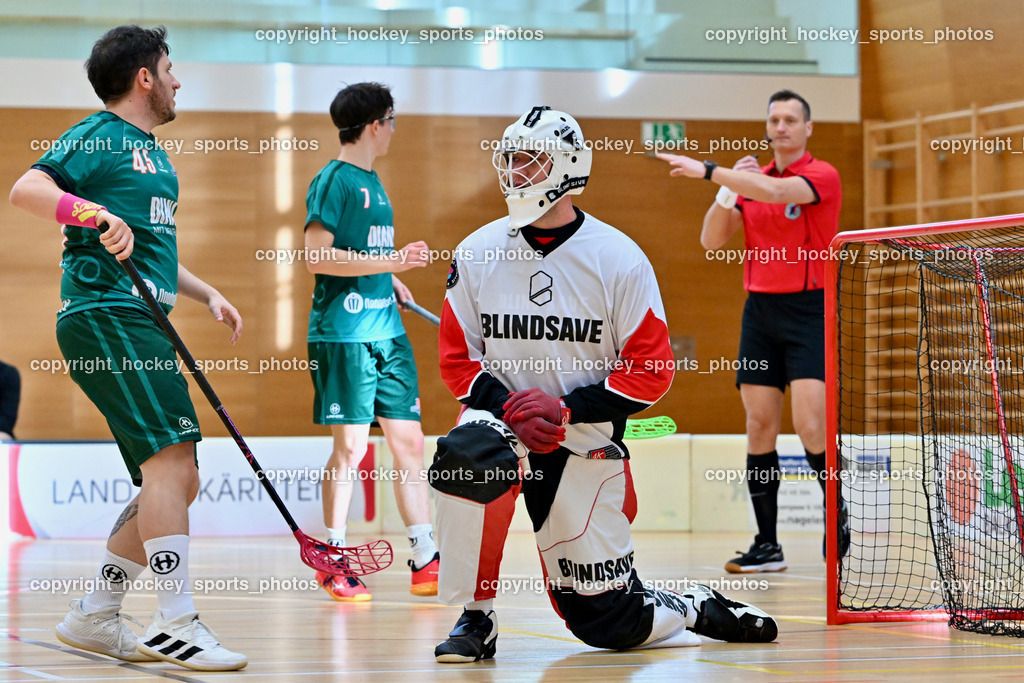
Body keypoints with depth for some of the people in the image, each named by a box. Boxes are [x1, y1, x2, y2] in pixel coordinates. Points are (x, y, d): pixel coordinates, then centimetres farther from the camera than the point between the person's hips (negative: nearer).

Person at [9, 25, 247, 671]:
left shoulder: (154, 154, 26)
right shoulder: (99, 136, -2)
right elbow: (26, 188, -17)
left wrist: (208, 293, 23)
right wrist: (96, 213, -31)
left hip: (142, 326, 10)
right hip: (104, 316, -10)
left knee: (179, 482, 7)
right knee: (169, 454, -20)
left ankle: (94, 617, 14)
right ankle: (177, 623, -22)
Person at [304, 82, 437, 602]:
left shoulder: (373, 182, 17)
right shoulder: (333, 180, -8)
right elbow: (318, 256, -17)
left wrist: (392, 282, 14)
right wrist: (390, 262, -20)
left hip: (387, 330, 8)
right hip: (344, 332, -8)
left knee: (409, 441, 6)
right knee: (350, 447, -5)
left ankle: (425, 562, 9)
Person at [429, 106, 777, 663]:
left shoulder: (618, 258, -8)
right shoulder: (476, 254, 0)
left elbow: (652, 369, -7)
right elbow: (457, 357, 4)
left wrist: (566, 409, -19)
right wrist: (508, 407, -15)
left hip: (586, 443, -2)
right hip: (504, 420, 2)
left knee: (605, 617, 0)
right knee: (466, 454, -36)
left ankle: (699, 610, 35)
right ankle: (475, 620, -19)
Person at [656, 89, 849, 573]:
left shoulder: (822, 175, -6)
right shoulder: (750, 181, 12)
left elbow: (776, 192, -26)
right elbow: (711, 240, 7)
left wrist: (708, 170, -28)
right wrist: (727, 189, -7)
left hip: (808, 310, -5)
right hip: (760, 310, 5)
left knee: (810, 426, -15)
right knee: (760, 427, 1)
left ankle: (836, 512, 10)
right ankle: (767, 545, 5)